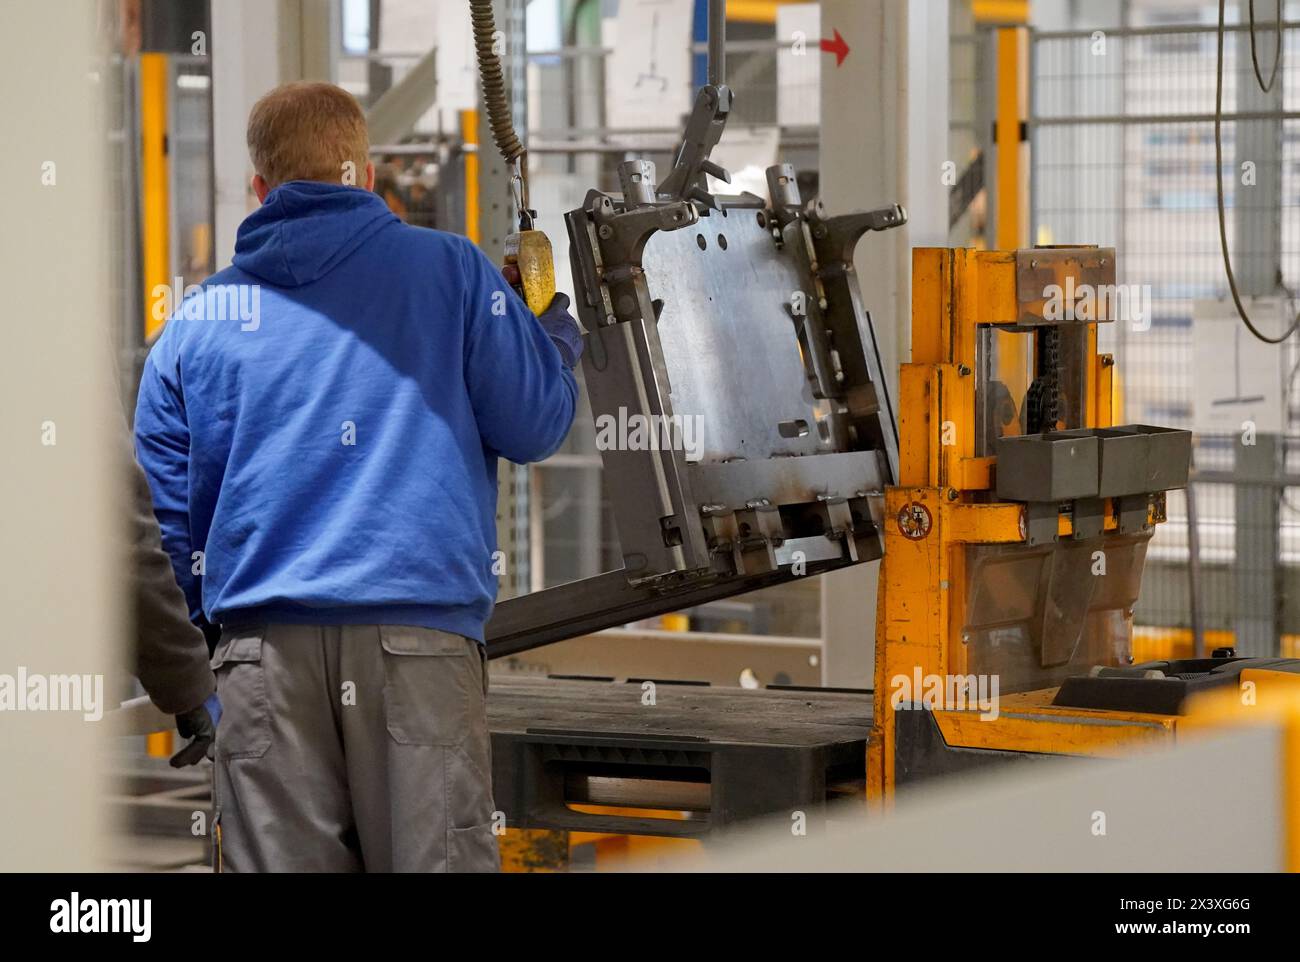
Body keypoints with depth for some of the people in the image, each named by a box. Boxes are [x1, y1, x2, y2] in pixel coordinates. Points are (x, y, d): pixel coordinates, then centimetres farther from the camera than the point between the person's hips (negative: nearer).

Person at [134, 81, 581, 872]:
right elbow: (535, 427, 7)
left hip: (265, 649, 2)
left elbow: (168, 508, 13)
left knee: (280, 863, 2)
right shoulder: (449, 271, 6)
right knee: (437, 859, -1)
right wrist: (560, 328, 26)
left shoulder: (198, 321, 13)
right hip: (420, 640, -2)